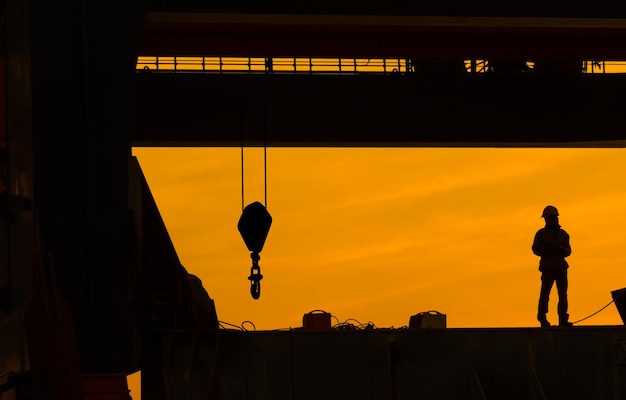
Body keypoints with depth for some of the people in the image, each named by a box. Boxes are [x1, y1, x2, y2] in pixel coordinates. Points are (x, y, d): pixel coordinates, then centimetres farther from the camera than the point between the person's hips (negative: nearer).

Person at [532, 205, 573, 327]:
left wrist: (562, 249, -11)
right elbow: (536, 249, -2)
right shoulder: (541, 234, 5)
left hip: (561, 267, 3)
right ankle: (542, 319, -3)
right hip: (548, 267, -3)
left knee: (563, 293, -2)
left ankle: (563, 319, 0)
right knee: (545, 292, -8)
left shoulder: (563, 234, 14)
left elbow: (568, 251, 12)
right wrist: (549, 249, -16)